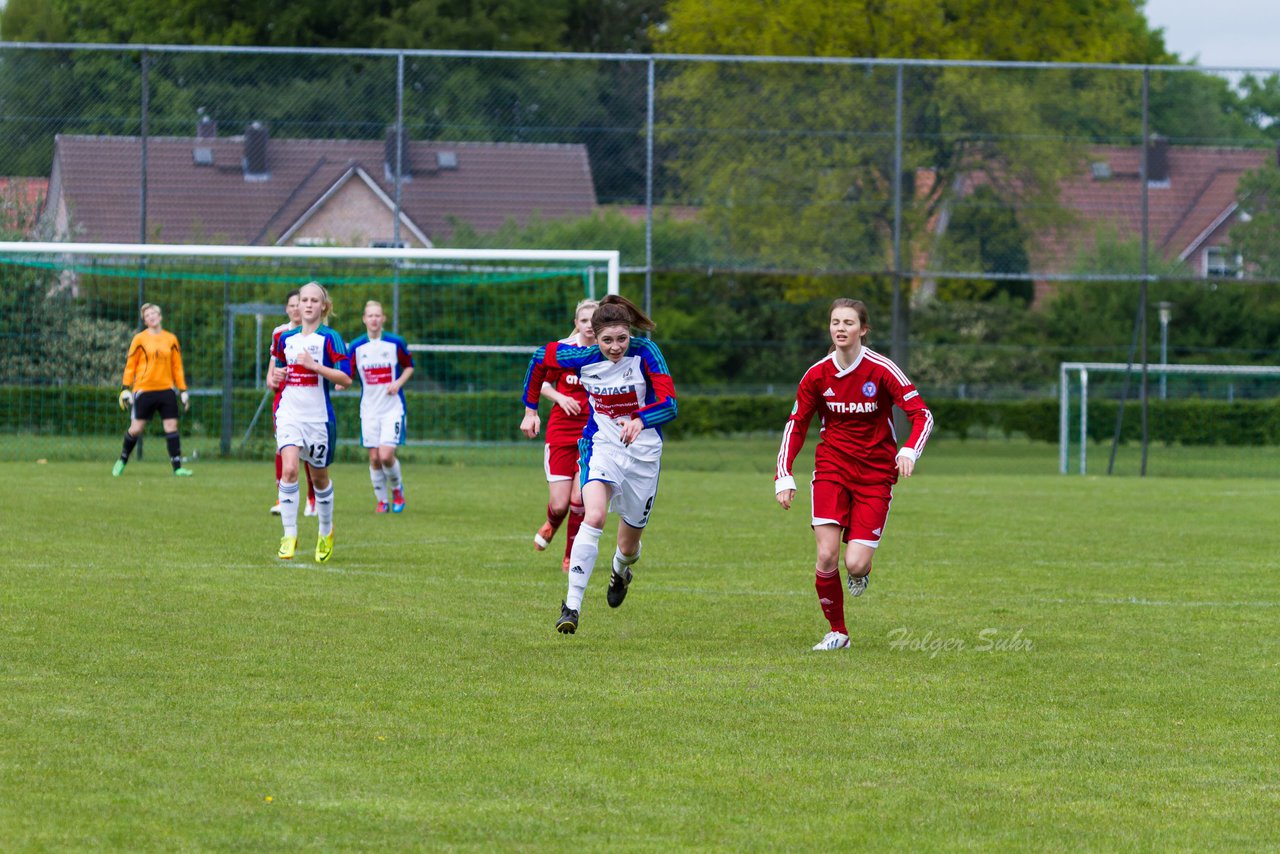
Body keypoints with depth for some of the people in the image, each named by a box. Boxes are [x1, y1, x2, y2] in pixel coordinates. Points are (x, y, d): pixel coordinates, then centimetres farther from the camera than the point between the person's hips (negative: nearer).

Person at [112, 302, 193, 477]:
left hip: (166, 390, 2)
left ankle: (177, 467, -3)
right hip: (144, 390, -2)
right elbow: (130, 365, 3)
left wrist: (183, 391, 9)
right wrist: (125, 389, -3)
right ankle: (122, 461, 20)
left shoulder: (171, 339, 9)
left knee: (171, 426, -5)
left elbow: (177, 366, 13)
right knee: (136, 428, -1)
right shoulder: (140, 339, 1)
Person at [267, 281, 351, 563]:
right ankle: (289, 534, -14)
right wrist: (275, 377, 2)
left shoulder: (329, 339, -5)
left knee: (319, 476, 10)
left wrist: (315, 366, -21)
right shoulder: (286, 339, 10)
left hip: (319, 417, -2)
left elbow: (345, 379, -12)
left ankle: (326, 532, 33)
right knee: (289, 469, -18)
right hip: (289, 415, 3)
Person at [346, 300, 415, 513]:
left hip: (393, 408, -2)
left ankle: (397, 488, 13)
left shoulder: (396, 343, -3)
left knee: (386, 455, -15)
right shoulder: (357, 347, 0)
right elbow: (348, 376, 3)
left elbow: (409, 367, 10)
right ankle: (382, 501, 18)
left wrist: (398, 383, -8)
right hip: (369, 409, 2)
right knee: (374, 458, 2)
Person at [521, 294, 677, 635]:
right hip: (601, 444, 0)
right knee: (594, 518, -29)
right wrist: (530, 410, 9)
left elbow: (669, 404, -29)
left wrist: (640, 421, -48)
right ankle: (572, 605, -26)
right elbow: (540, 358, 7)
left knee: (629, 545, 13)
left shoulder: (645, 353, -19)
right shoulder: (584, 358, -13)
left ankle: (621, 571, 53)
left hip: (644, 451, 0)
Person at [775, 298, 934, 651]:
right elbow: (796, 424, 7)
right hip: (832, 469, 2)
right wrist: (784, 476, -4)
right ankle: (837, 631, 5)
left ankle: (861, 570, 26)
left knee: (855, 564, -14)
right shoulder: (817, 375, -3)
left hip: (875, 473, -2)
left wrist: (909, 451, -31)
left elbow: (922, 414, -12)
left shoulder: (882, 370, -12)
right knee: (827, 554, -15)